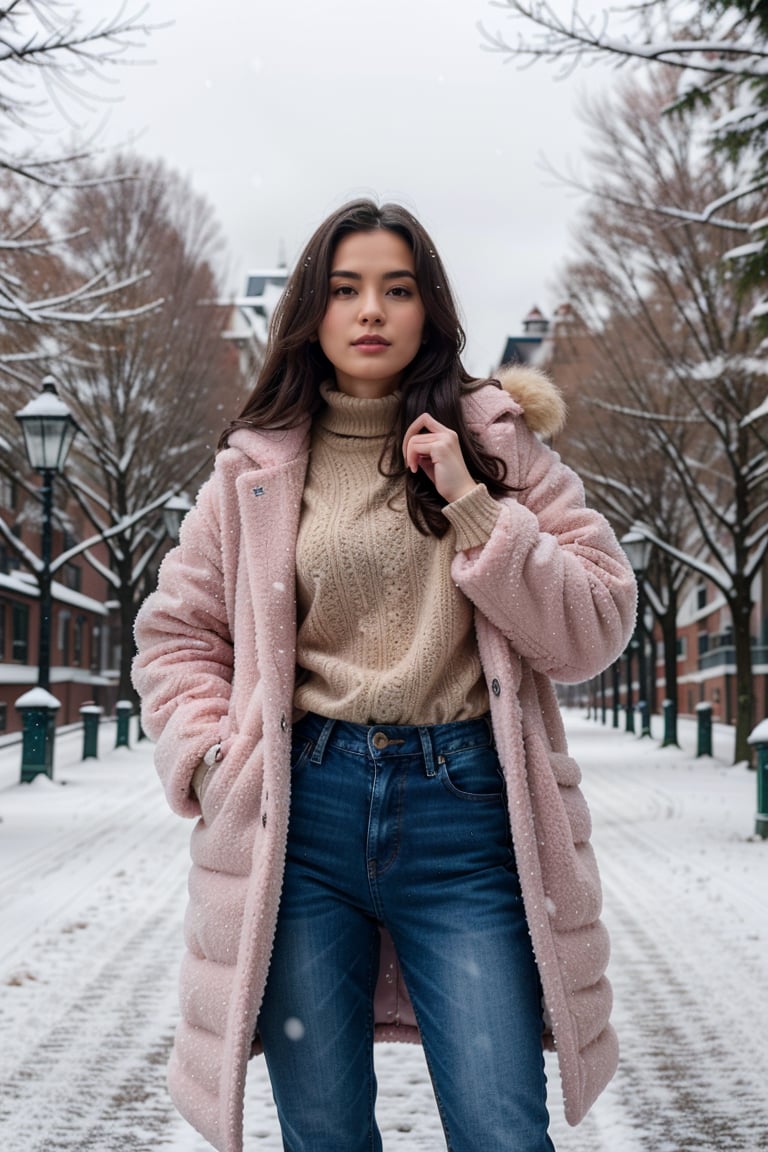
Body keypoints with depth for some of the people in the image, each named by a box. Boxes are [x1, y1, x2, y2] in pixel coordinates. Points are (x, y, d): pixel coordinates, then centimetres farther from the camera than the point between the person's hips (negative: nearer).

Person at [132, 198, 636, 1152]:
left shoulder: (496, 445, 7)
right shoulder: (257, 467, 9)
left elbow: (596, 630, 0)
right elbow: (175, 635, 15)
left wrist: (472, 509, -9)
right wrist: (215, 763, 0)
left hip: (464, 809, -1)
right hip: (304, 810, 1)